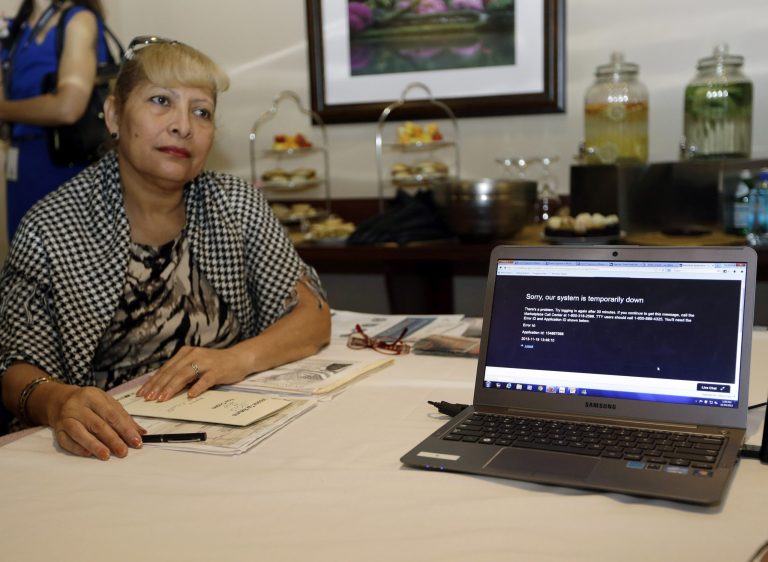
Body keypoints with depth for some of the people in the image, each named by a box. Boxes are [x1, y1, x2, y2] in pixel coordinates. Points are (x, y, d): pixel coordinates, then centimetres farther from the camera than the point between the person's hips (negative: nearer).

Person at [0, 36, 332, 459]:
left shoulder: (238, 205, 2)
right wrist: (56, 402, -29)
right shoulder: (51, 229, -7)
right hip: (112, 450, -2)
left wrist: (239, 357, -18)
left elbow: (313, 317, 1)